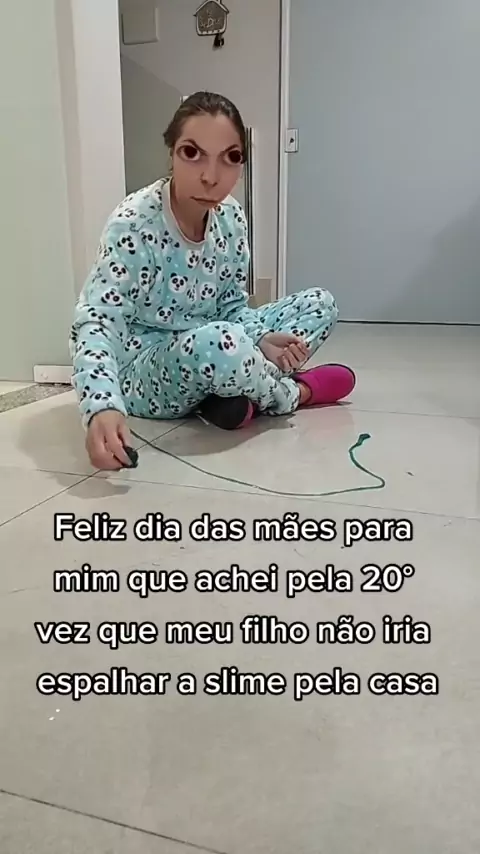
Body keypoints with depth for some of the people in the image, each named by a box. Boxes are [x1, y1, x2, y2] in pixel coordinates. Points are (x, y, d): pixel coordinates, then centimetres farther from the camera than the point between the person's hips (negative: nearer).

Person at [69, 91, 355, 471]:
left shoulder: (232, 219, -5)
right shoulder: (134, 223, -23)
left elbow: (232, 307, 4)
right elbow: (96, 321, -32)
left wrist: (260, 340, -19)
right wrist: (102, 407, -50)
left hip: (205, 354, 7)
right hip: (142, 371, -6)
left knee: (321, 304, 3)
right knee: (219, 342, -40)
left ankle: (234, 395, -15)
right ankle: (288, 393, -6)